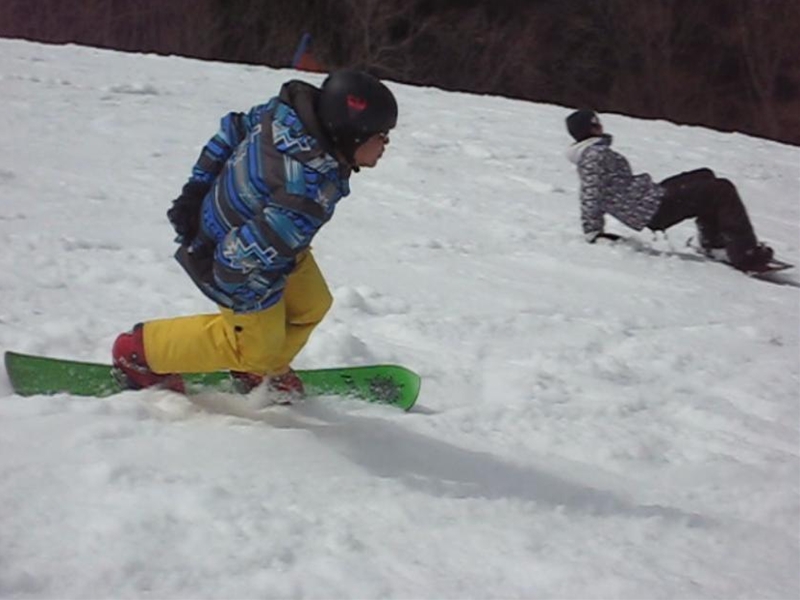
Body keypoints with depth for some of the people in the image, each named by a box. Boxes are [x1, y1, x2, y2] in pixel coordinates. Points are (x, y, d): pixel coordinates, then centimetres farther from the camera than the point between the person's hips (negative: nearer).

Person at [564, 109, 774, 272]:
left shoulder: (594, 153, 14)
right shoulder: (594, 156, -17)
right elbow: (591, 195, -21)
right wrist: (593, 232, -18)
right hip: (652, 209, -11)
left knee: (705, 177, 22)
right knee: (723, 191, -11)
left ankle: (713, 244, 20)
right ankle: (747, 255, -14)